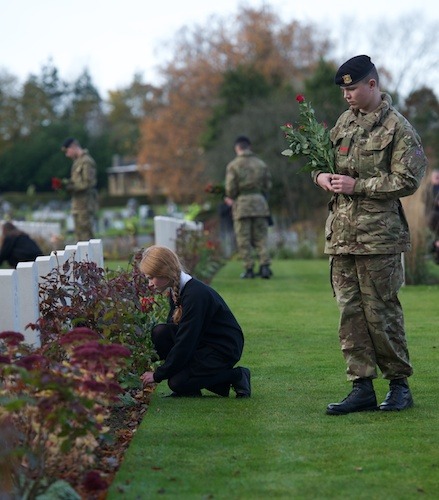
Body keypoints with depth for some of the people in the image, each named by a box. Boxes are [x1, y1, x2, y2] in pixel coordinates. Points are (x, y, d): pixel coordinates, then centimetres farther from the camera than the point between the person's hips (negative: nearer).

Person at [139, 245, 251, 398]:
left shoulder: (195, 295, -27)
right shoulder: (176, 291, 1)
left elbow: (184, 343, -26)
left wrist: (158, 375, -18)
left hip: (224, 349, -9)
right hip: (201, 343, 9)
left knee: (178, 382, -22)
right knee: (159, 332, -13)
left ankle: (236, 376, -4)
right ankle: (188, 390, -2)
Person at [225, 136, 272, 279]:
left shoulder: (233, 165, -4)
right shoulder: (261, 164, 8)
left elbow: (230, 188, -7)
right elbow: (268, 185, 8)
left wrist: (231, 198, 13)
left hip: (241, 203, -3)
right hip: (259, 202, 3)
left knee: (244, 240, 3)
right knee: (261, 238, 6)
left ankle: (249, 269, 2)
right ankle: (265, 265, -8)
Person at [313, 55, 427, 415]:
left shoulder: (398, 128, -6)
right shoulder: (345, 122, 16)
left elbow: (408, 180, -12)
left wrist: (358, 186, -14)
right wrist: (322, 176, 4)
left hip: (378, 235, -7)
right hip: (342, 233, 7)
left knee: (380, 311, -3)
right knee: (350, 311, 6)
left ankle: (400, 384, 11)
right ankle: (363, 388, 11)